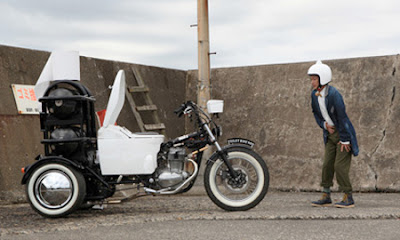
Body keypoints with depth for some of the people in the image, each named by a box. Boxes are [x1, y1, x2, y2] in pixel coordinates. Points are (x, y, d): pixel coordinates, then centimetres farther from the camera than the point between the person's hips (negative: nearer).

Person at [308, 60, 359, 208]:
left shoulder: (333, 94, -23)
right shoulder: (314, 94, 1)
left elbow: (342, 117, -21)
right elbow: (316, 113, 17)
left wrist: (344, 140, -19)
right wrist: (324, 124, -3)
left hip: (343, 134, -7)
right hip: (330, 134, 7)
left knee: (340, 165, -9)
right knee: (327, 164, 6)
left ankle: (348, 198, 0)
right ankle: (326, 197, 13)